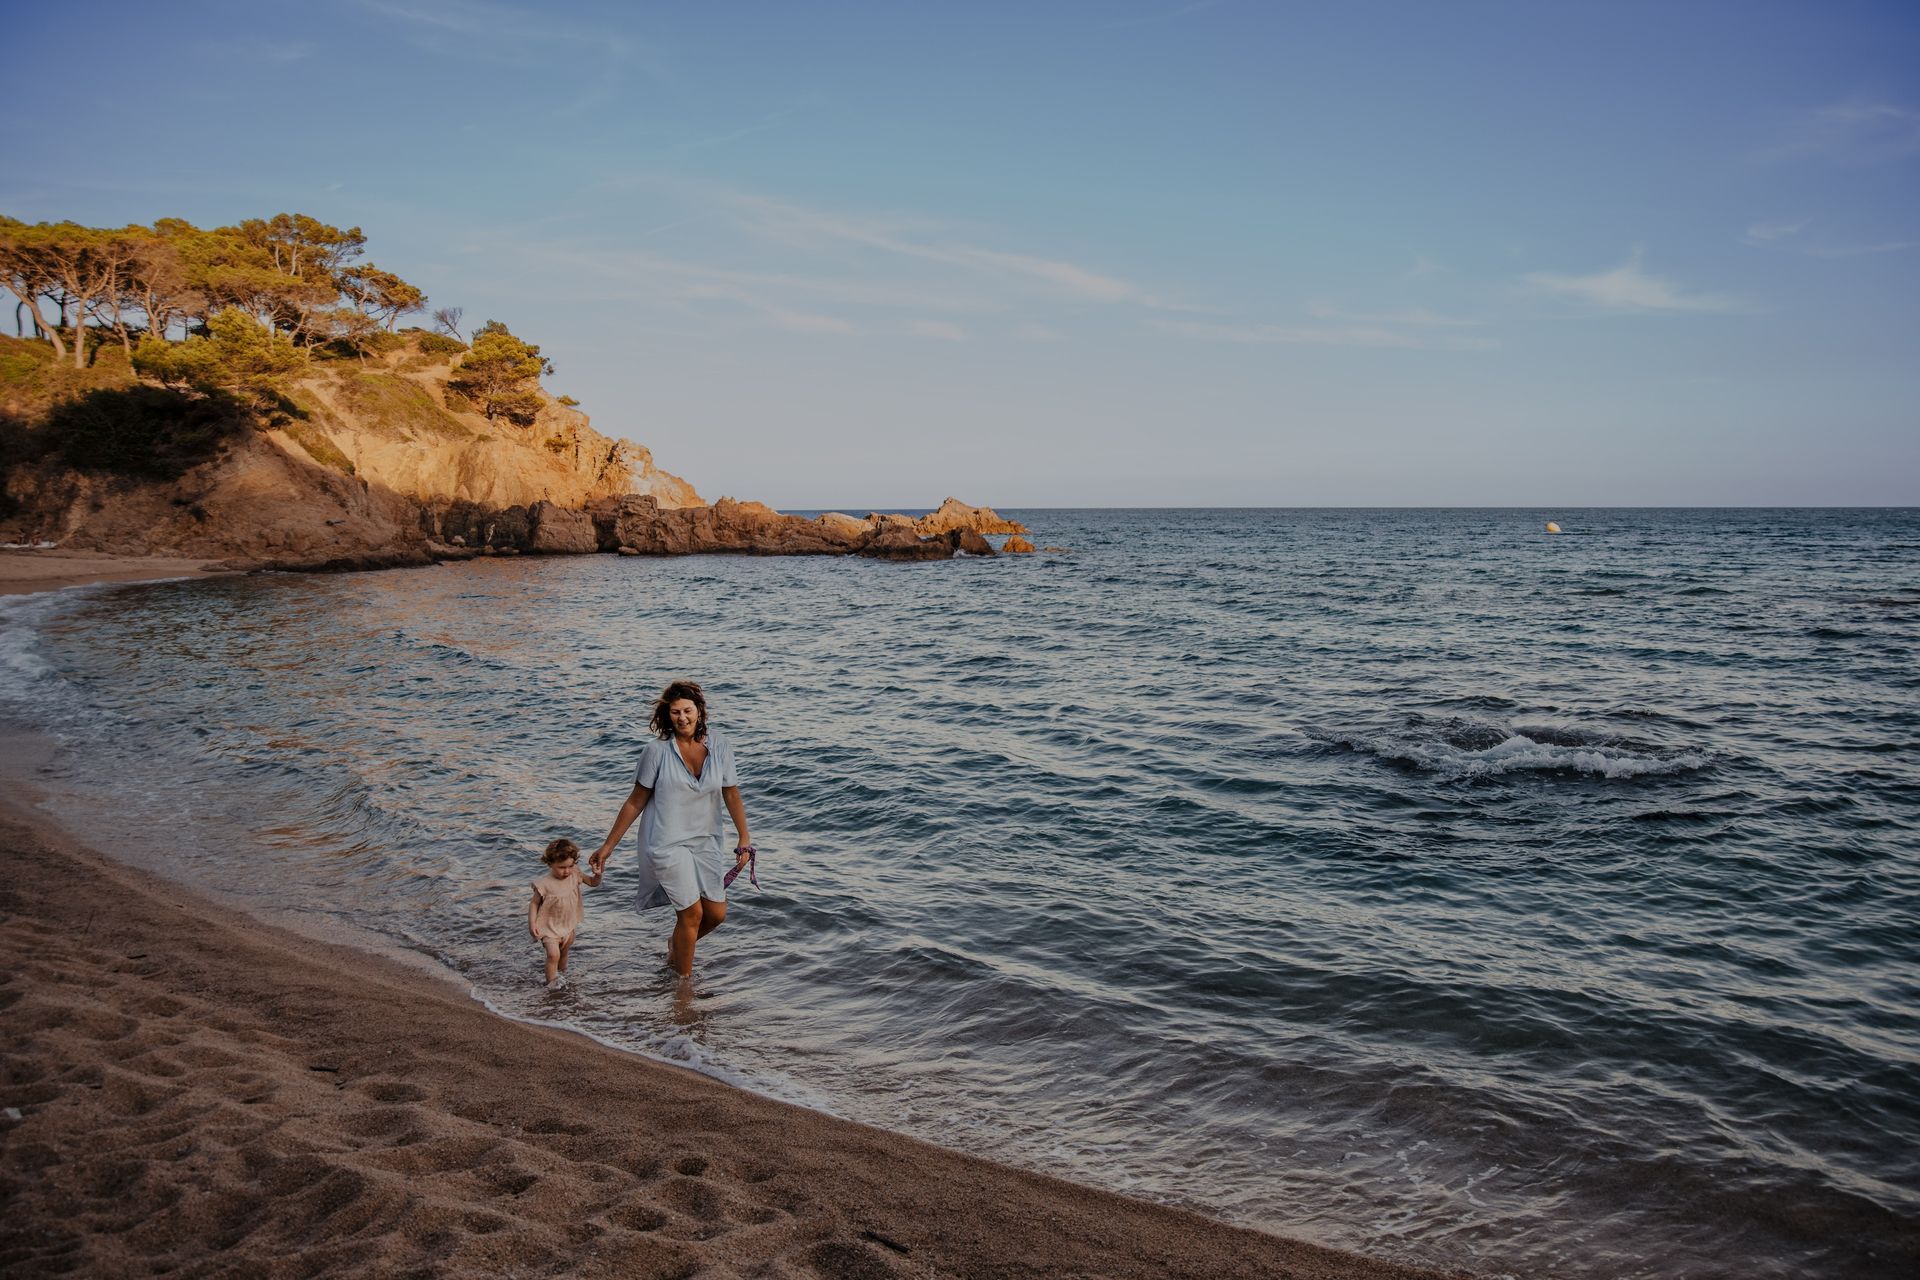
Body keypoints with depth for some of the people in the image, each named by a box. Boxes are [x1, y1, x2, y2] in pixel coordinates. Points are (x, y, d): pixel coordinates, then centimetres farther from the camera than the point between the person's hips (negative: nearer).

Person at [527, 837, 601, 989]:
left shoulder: (574, 876, -11)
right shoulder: (545, 884, -25)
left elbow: (593, 882, 2)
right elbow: (534, 903, -14)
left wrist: (597, 875, -20)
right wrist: (532, 924, -20)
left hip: (569, 925, 5)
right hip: (549, 926, -5)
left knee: (564, 953, 23)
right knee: (553, 954, -18)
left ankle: (561, 975, 45)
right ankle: (551, 982, -5)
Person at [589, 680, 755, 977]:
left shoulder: (720, 747, -2)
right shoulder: (656, 750, -10)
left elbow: (732, 796, 3)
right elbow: (635, 802, -3)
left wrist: (744, 838, -5)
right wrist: (608, 846, -1)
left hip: (705, 843, 4)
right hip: (667, 843, -4)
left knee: (716, 913, 8)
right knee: (692, 913, -5)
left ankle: (675, 943, 39)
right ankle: (684, 981, 16)